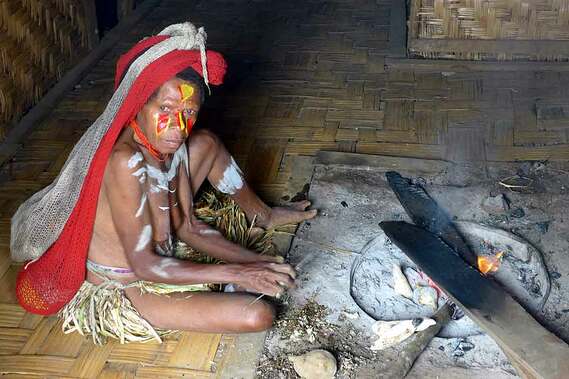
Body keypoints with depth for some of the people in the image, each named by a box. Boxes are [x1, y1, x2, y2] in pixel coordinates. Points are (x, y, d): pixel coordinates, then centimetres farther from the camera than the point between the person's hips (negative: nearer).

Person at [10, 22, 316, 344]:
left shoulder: (169, 146, -11)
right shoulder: (125, 162, -36)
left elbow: (185, 226, -1)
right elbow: (145, 267, -30)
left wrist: (252, 261, -7)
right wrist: (235, 273, -27)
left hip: (152, 250, 8)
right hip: (121, 293, -8)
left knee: (207, 143, 9)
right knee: (260, 314, -21)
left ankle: (264, 215, 30)